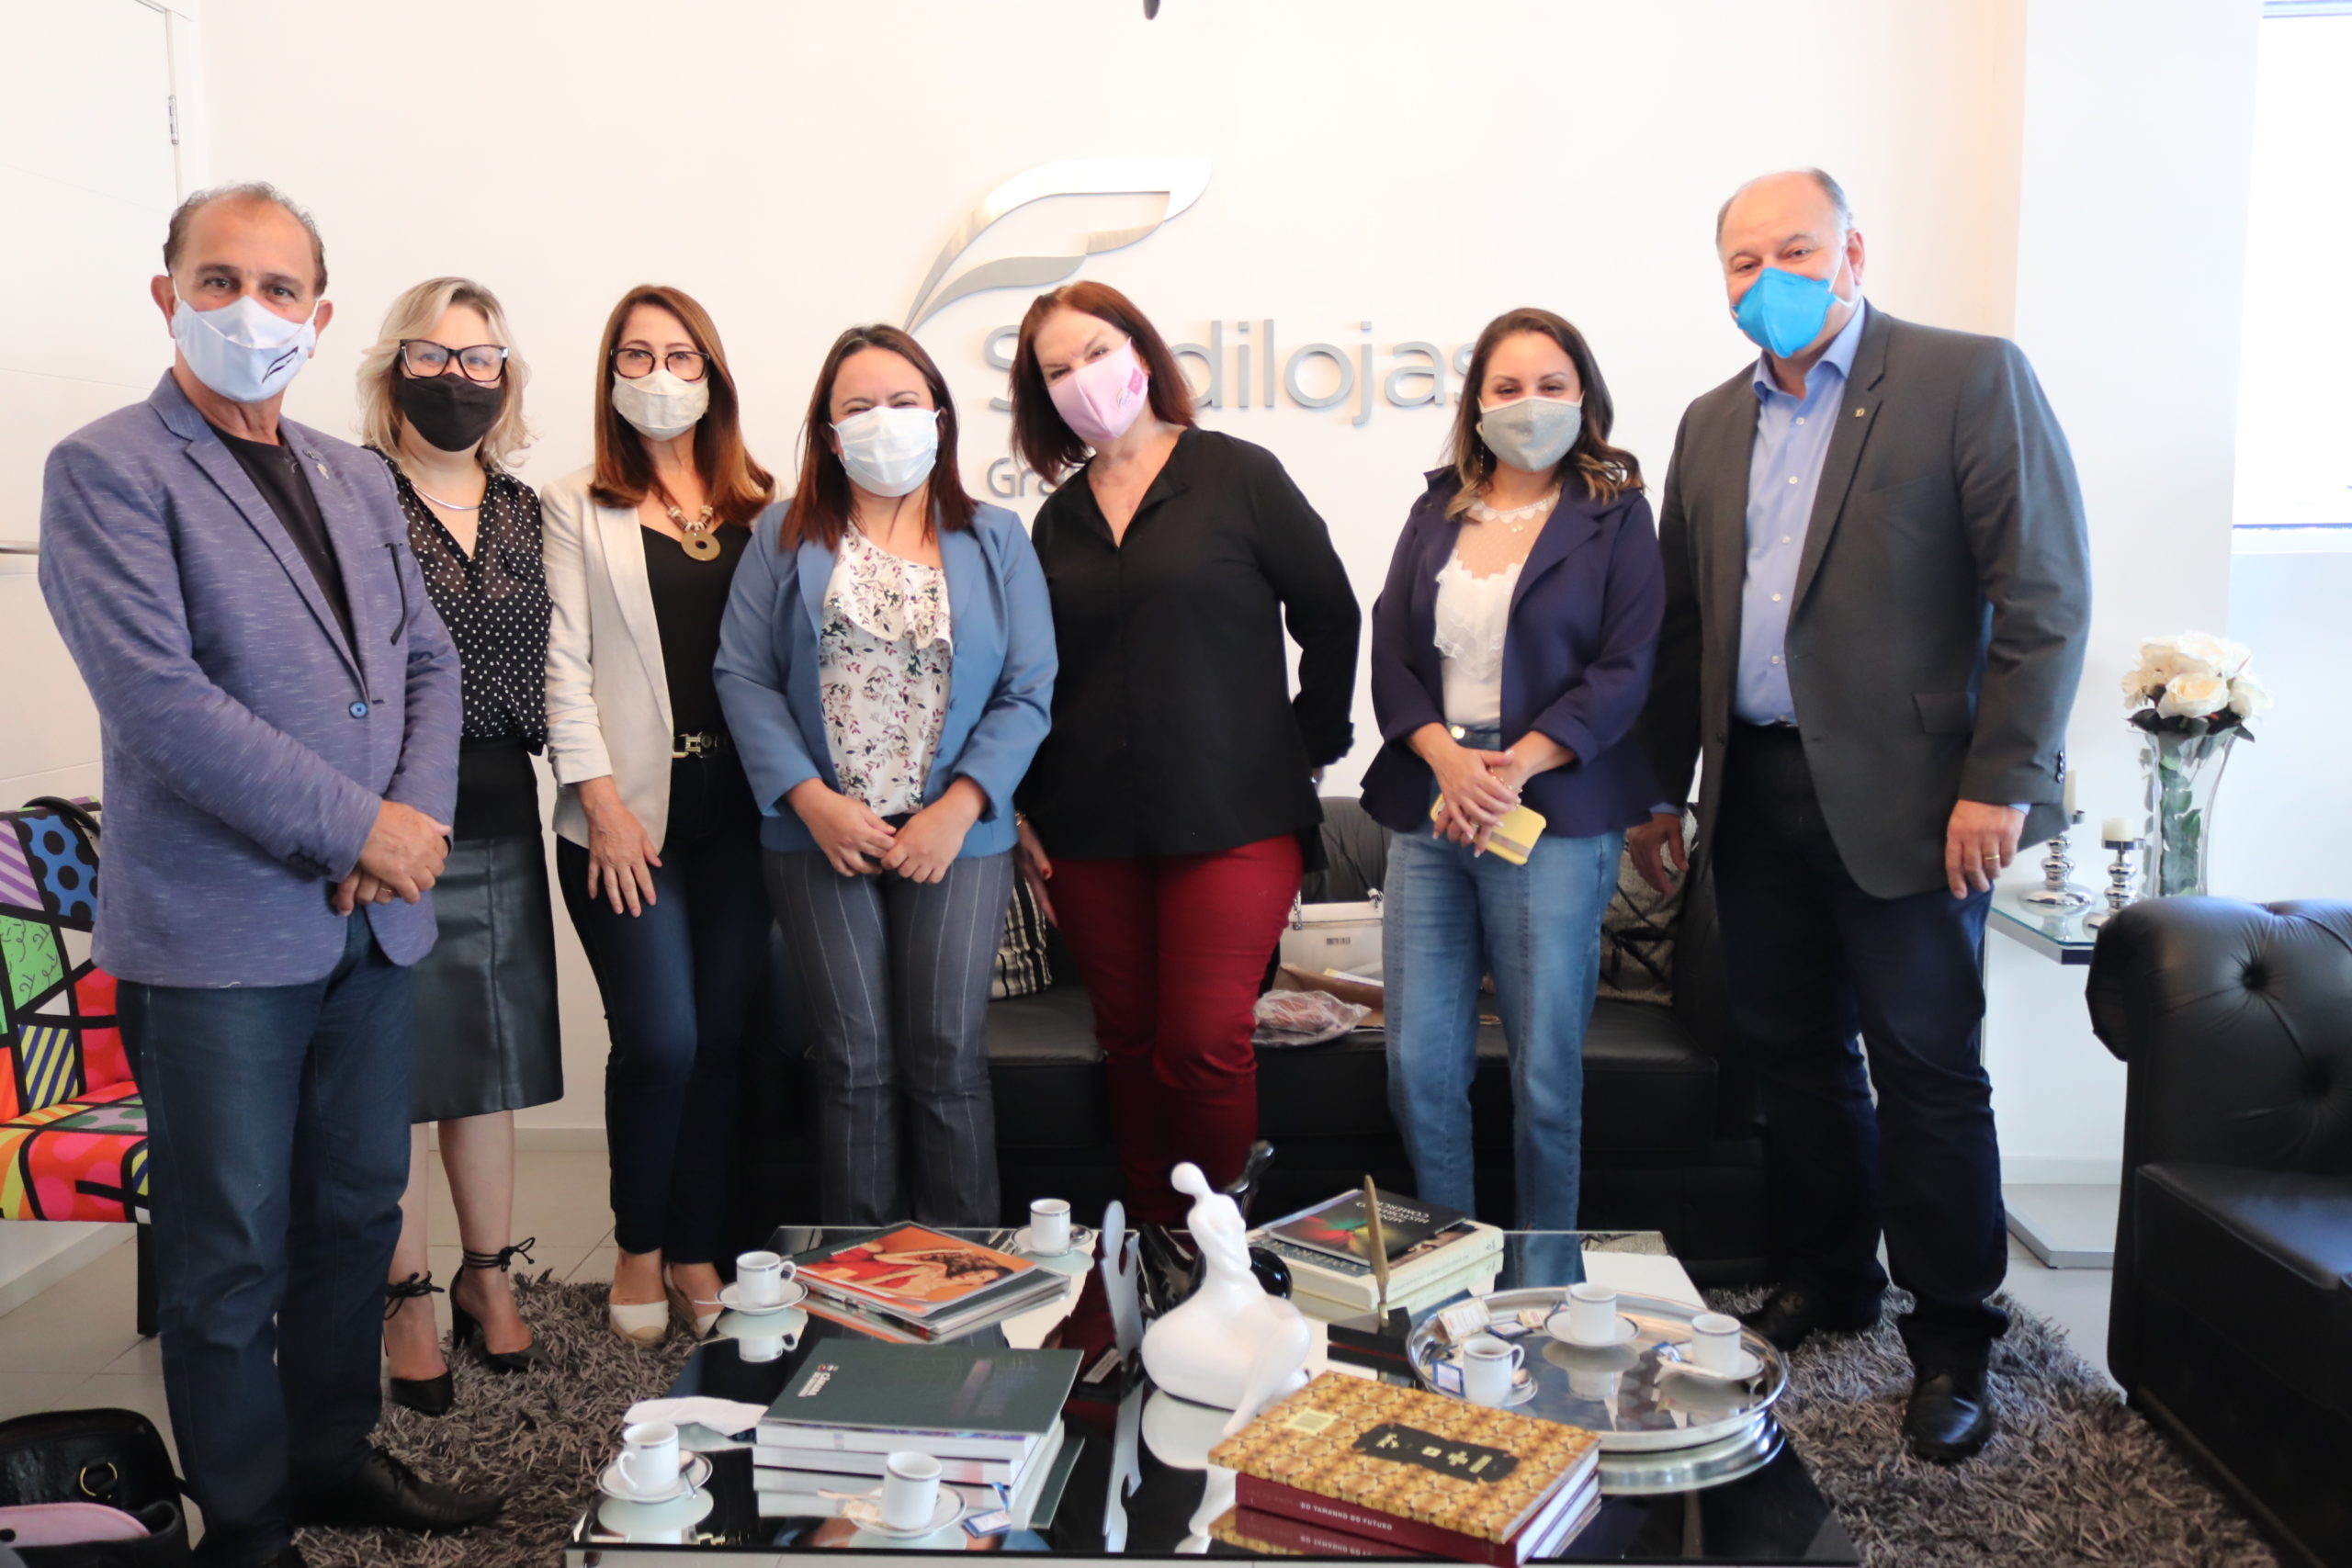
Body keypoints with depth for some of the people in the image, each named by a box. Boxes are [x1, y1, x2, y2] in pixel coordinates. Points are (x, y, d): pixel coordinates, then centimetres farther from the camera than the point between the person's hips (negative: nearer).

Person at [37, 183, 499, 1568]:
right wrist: (357, 830, -17)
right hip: (219, 927, -6)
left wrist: (414, 813, -5)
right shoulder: (107, 472, -7)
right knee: (231, 1250, 6)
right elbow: (158, 696, -17)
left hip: (372, 916, 6)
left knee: (360, 1211, 16)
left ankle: (336, 1455, 35)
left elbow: (429, 660, 13)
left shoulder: (357, 478, 14)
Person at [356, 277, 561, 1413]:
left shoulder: (522, 509, 12)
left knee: (492, 1059, 12)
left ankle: (489, 1280, 26)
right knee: (392, 1067, 3)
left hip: (500, 819, 5)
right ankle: (408, 1300, 17)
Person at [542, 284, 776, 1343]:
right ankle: (637, 1249, 17)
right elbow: (563, 661, -1)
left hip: (739, 809, 3)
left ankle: (696, 1251, 21)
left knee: (723, 1038, 4)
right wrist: (602, 801, -10)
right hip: (630, 814, -2)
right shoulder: (576, 508, 6)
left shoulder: (758, 505, 13)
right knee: (661, 1041, -7)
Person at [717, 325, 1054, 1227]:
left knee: (948, 1059, 1)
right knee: (857, 1062, 3)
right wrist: (812, 799, -11)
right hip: (822, 838, 0)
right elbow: (743, 676, 0)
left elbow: (1027, 693, 0)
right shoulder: (786, 541, 7)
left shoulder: (995, 543, 7)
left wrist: (957, 810, -11)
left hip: (957, 838, 0)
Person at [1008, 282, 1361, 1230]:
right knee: (1130, 1044, 9)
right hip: (1090, 832, 4)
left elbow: (1332, 617, 4)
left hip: (1233, 820, -4)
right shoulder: (1059, 518, 13)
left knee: (1204, 1046, -9)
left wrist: (1310, 749, 4)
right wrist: (1024, 813, 10)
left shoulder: (1238, 476, 2)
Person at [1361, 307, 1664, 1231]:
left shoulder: (1614, 514, 4)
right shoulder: (1437, 512, 14)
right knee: (1418, 1066, 3)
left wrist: (1512, 769, -14)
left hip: (1553, 816, -3)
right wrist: (1446, 758, -9)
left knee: (1545, 1073, 2)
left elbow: (1626, 669, -4)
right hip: (1427, 807, 4)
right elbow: (1389, 652, 9)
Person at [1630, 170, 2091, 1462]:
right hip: (1755, 792, 6)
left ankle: (1952, 1339, 19)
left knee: (1928, 1073, 3)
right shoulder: (1712, 425, 13)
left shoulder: (1972, 378, -5)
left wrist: (2000, 782, -15)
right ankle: (1827, 1282, 33)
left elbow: (2045, 598, -9)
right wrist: (1662, 792, 13)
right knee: (1793, 1054, 14)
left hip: (1902, 797, -5)